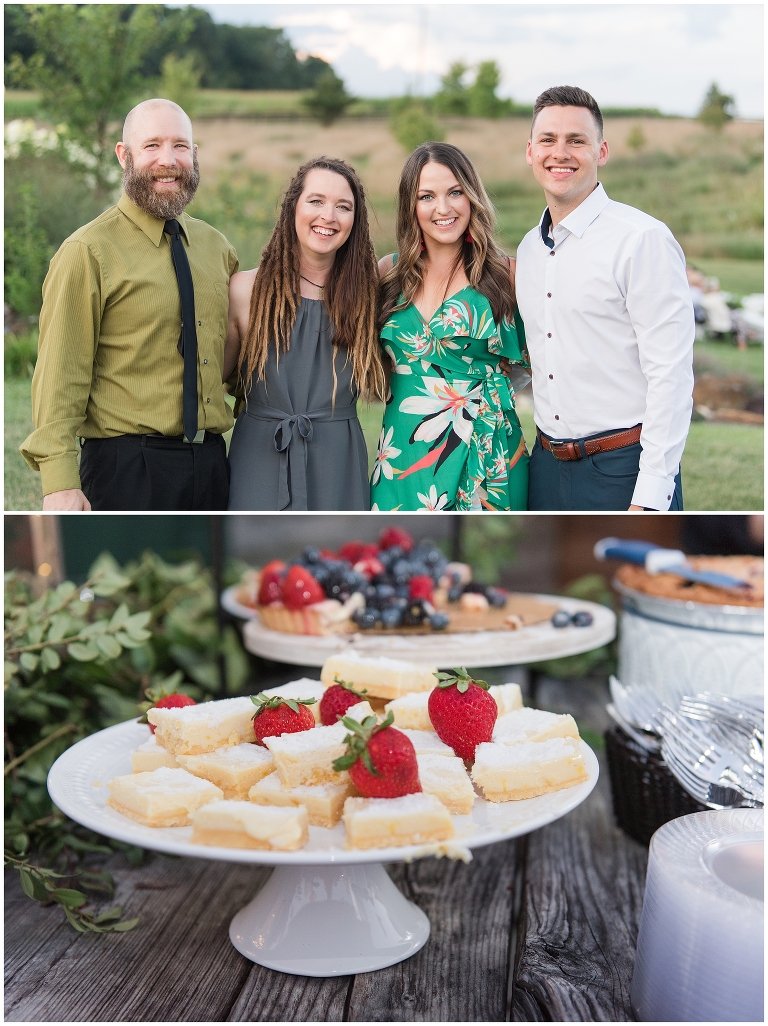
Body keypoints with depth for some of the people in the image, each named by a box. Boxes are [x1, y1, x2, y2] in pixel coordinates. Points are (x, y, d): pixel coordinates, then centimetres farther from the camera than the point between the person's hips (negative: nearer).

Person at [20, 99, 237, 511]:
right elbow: (60, 374, -11)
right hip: (126, 467, -5)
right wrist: (59, 481, -18)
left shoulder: (215, 246, 10)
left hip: (211, 462, 6)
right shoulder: (88, 252, -7)